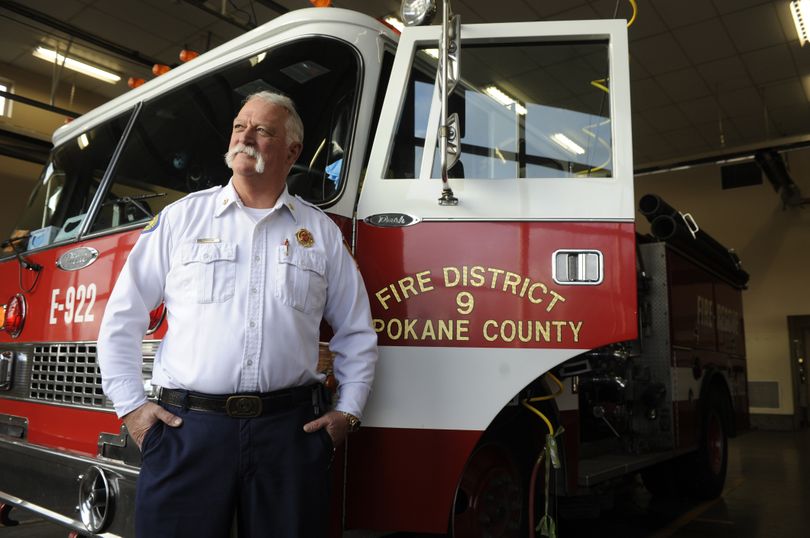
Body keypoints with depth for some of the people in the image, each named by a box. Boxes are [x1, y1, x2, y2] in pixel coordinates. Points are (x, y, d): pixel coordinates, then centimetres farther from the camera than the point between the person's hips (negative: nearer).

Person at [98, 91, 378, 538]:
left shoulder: (322, 231, 9)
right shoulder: (181, 216, 7)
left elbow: (356, 332, 12)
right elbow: (123, 317, 9)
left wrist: (348, 410, 6)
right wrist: (130, 406, 3)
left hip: (290, 430, 1)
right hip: (187, 427, 0)